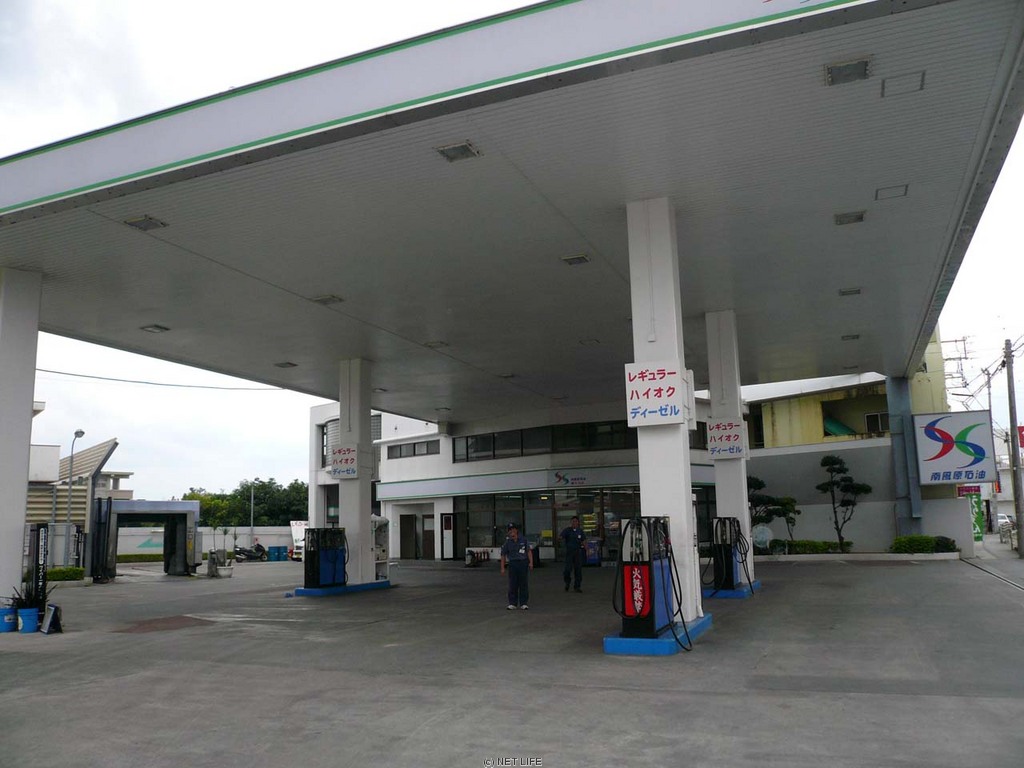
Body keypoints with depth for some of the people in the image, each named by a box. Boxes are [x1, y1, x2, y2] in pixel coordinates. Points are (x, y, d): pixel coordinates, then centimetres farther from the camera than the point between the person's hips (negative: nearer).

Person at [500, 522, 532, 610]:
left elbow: (528, 551, 5)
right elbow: (503, 555, 6)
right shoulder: (507, 542, 3)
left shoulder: (523, 540, 4)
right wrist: (502, 568, 2)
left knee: (524, 584, 2)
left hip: (523, 563, 0)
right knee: (512, 585, 0)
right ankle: (512, 603, 8)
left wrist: (531, 562, -4)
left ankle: (524, 603, 9)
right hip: (512, 564, 0)